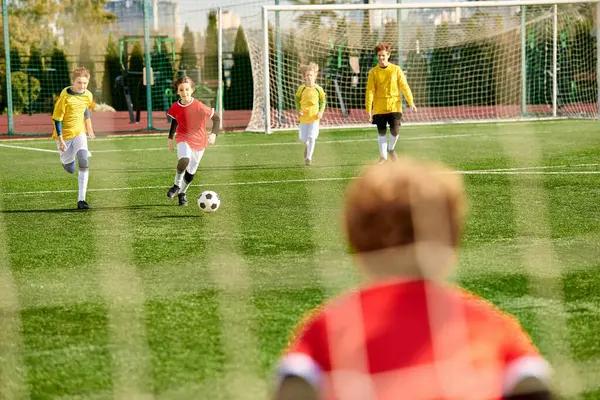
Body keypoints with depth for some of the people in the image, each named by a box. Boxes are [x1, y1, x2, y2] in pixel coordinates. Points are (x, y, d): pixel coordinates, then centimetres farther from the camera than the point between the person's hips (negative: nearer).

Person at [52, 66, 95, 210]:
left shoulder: (88, 95, -5)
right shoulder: (65, 96, -21)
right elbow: (57, 118, -16)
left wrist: (89, 128, 28)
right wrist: (60, 140, -19)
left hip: (79, 132, 3)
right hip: (64, 134, -3)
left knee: (84, 163, -18)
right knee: (70, 170, 9)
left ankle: (81, 200, -17)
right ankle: (66, 159, 49)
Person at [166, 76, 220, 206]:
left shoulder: (199, 106, -17)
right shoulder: (175, 107, -6)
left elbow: (216, 118, -9)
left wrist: (214, 134, -22)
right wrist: (170, 138, 14)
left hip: (199, 141, 0)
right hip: (183, 138, 0)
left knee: (190, 173, 8)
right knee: (184, 161, -31)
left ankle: (182, 193, 35)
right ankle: (177, 185, -7)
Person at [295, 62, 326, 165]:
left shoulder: (318, 89, -7)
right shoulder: (301, 88, -7)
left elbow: (323, 101, 6)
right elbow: (297, 99, 8)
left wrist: (321, 112, -7)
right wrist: (298, 110, -6)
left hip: (314, 117, -1)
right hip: (303, 116, 1)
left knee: (312, 137, -11)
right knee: (303, 138, 9)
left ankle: (309, 158, -3)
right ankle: (307, 146, 45)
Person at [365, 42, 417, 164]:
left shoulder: (396, 70, 2)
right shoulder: (373, 72, 2)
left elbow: (404, 86, 1)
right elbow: (370, 91, -1)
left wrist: (410, 102, -9)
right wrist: (369, 109, -7)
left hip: (394, 106, 0)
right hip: (379, 107, 0)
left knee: (395, 131, -9)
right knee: (381, 132, 2)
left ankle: (391, 149, 20)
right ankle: (383, 156, 14)